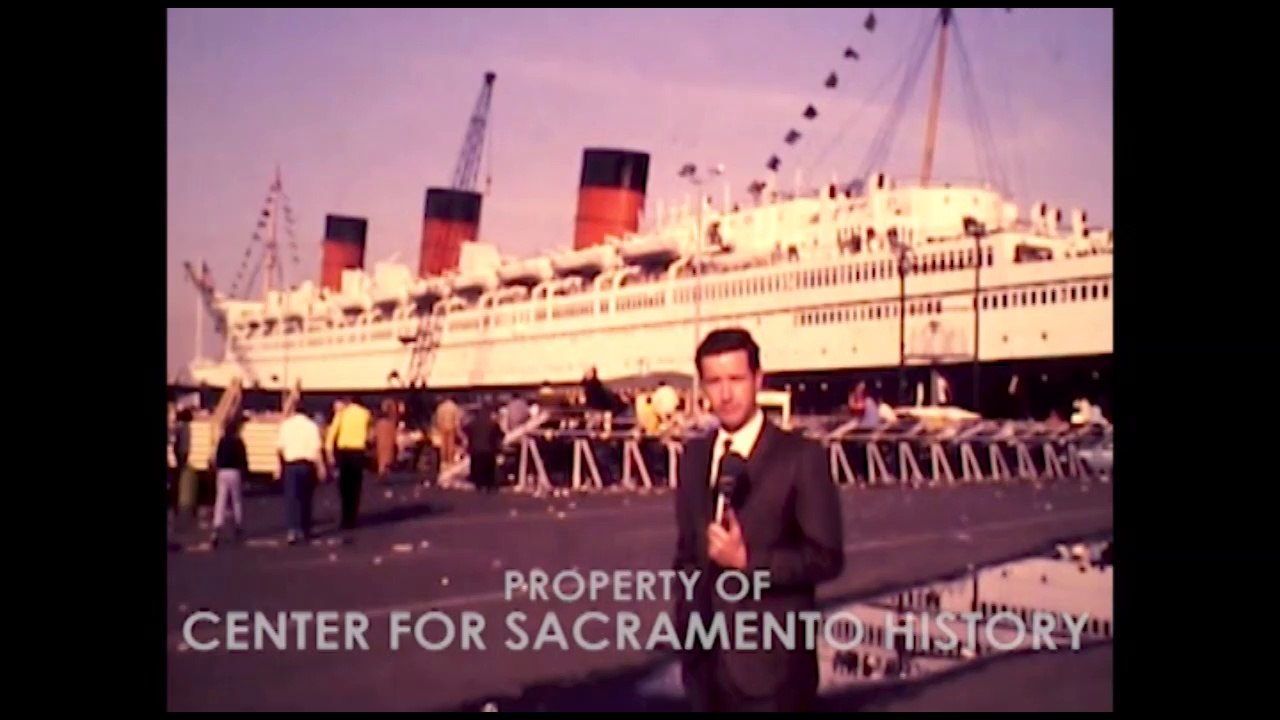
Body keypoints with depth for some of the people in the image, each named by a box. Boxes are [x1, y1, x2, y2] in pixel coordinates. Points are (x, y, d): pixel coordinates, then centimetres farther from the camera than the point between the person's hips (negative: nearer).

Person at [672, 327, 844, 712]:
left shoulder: (800, 457, -10)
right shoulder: (694, 456, 8)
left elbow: (826, 557, -10)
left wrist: (748, 560, -20)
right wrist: (685, 624, 8)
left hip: (771, 656, -5)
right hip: (708, 655, 5)